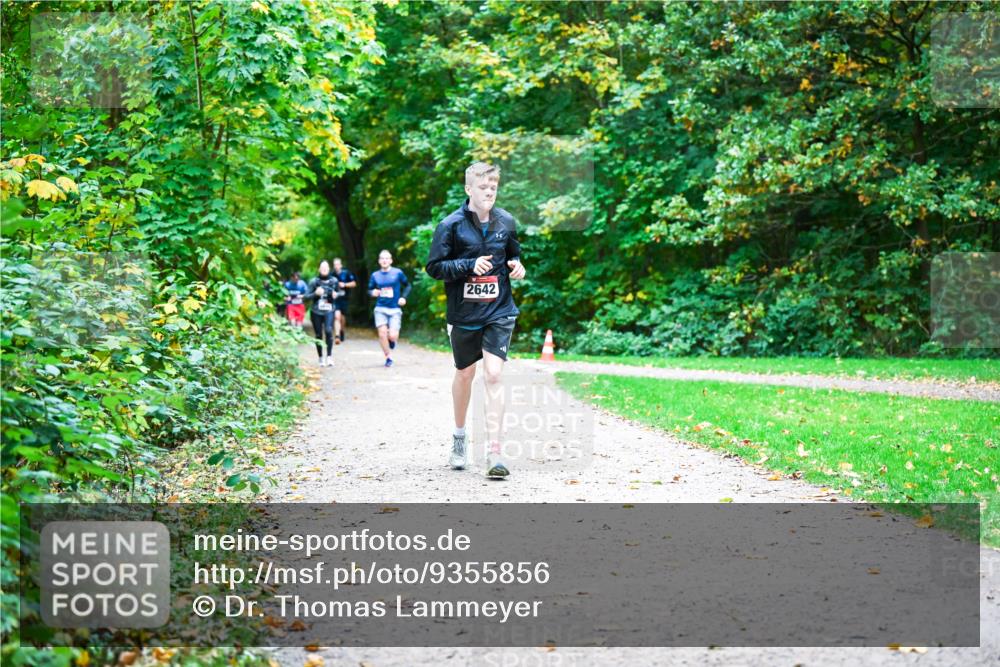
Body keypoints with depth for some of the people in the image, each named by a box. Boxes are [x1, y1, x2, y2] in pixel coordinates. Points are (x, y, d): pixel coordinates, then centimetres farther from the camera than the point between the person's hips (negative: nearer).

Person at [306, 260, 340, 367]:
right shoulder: (314, 281, 0)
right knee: (318, 335, 5)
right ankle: (321, 358, 18)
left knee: (329, 330, -22)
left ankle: (329, 356, -17)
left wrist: (336, 295, -3)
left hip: (329, 311, -1)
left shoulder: (334, 281, 4)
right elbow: (307, 296, -1)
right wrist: (315, 293, -18)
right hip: (316, 311, 1)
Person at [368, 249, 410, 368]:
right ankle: (388, 357, 8)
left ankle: (392, 340, 26)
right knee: (382, 334, -11)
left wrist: (403, 297, -6)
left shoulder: (398, 273, -2)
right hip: (380, 309, 1)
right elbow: (370, 289, 13)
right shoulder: (375, 275, 4)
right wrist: (373, 292, -10)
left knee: (392, 336, -13)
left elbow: (407, 285, 10)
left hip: (395, 309, -1)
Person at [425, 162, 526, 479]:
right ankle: (459, 435, 40)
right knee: (464, 374, 16)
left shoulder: (506, 222, 2)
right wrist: (470, 265, -21)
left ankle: (494, 453, -12)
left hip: (499, 312, 1)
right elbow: (434, 267, -8)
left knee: (493, 375, -12)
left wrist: (516, 266, -3)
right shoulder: (451, 225, -8)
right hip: (464, 313, 0)